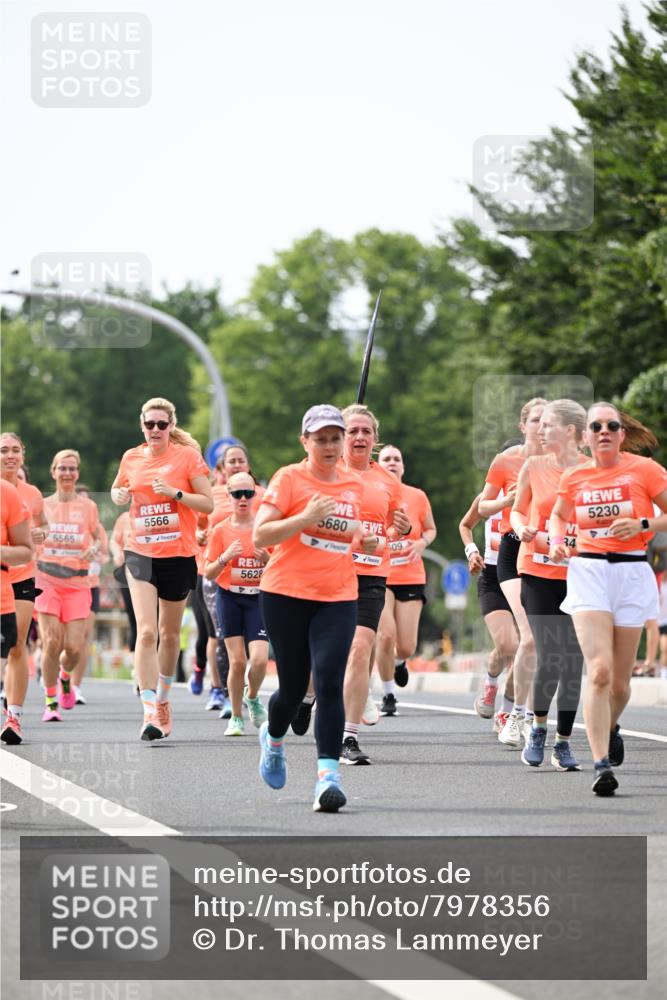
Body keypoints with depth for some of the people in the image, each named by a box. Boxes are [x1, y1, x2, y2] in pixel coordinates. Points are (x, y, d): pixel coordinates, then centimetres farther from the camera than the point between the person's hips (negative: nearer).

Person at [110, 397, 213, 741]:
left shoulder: (187, 456, -4)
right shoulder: (131, 458, 5)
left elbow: (208, 503, -4)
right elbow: (118, 490, 24)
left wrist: (175, 493, -19)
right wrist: (119, 495, 1)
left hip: (179, 555, -1)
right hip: (140, 553, 1)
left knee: (170, 633, 13)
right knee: (146, 632, -14)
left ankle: (163, 697, 35)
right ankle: (149, 712, -19)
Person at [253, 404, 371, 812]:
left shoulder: (354, 484, 11)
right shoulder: (289, 479, -4)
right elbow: (260, 535, -12)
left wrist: (365, 539, 6)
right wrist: (306, 518, -22)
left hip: (339, 598, 3)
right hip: (287, 594, -2)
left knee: (329, 682, -15)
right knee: (293, 687, 7)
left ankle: (329, 774, -19)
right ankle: (274, 737, 42)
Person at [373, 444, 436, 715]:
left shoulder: (417, 496, 1)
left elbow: (430, 529, 14)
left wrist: (422, 543, -7)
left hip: (410, 578, 2)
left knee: (406, 647, -2)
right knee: (385, 635, -19)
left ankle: (398, 661, 38)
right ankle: (388, 695, 1)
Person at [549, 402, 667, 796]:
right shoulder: (574, 477, 7)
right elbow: (558, 515, 26)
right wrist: (557, 540, 7)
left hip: (632, 574, 0)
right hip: (588, 571, 0)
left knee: (620, 680, 7)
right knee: (599, 670, -17)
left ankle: (610, 727, 41)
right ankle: (602, 764, -20)